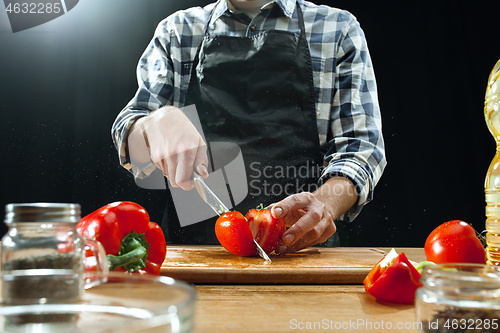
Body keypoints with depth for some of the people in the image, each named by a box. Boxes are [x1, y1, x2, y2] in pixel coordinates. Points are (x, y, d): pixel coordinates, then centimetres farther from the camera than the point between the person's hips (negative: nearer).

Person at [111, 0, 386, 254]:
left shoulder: (339, 29, 11)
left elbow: (359, 143, 3)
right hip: (192, 239, 2)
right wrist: (158, 121, -13)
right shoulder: (176, 31, 15)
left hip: (296, 244, -1)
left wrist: (322, 203, -18)